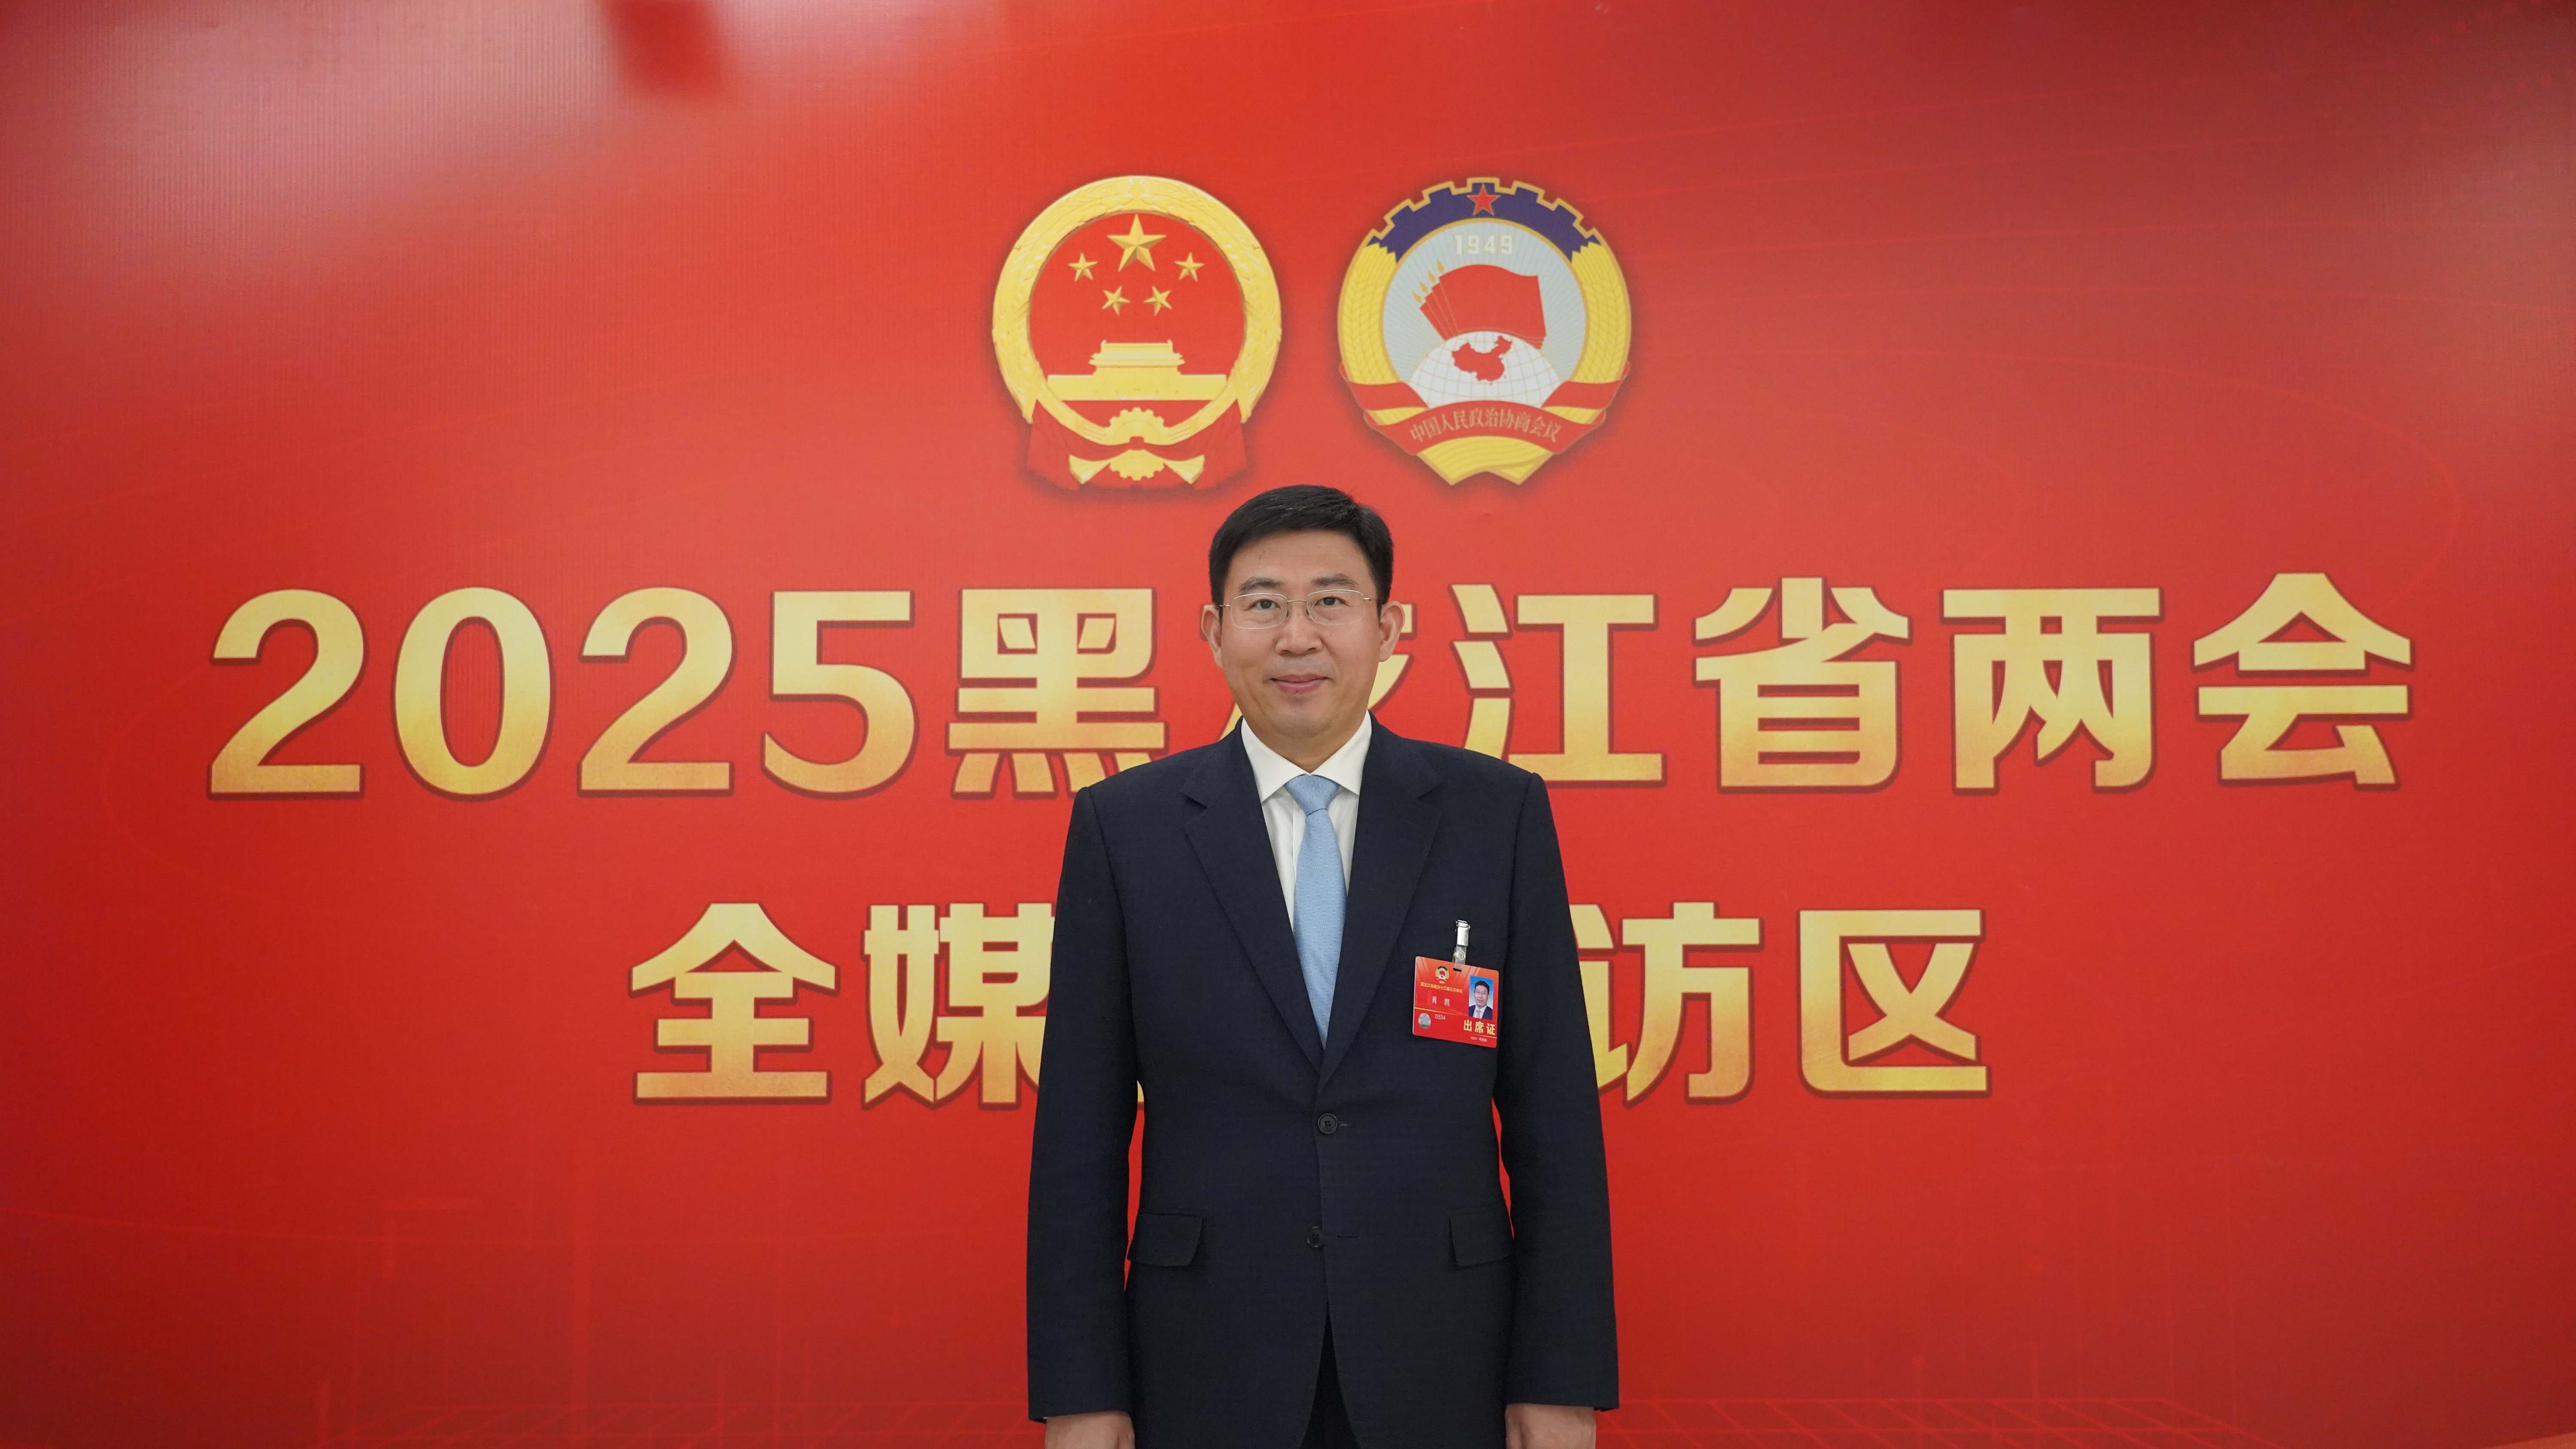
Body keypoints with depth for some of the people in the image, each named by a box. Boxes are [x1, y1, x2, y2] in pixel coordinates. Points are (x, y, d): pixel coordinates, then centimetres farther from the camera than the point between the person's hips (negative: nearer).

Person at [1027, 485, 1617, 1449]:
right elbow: (1080, 1128, 0)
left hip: (1442, 1366, 0)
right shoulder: (1123, 826, -1)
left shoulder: (1498, 814, 0)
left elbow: (1554, 1118, 0)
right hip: (1207, 1369, 0)